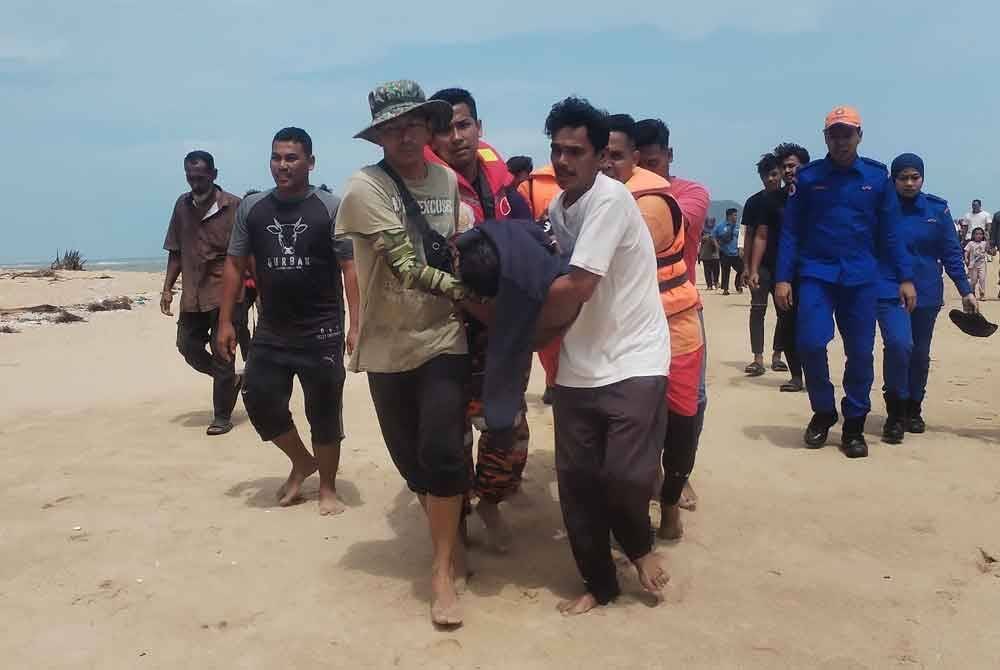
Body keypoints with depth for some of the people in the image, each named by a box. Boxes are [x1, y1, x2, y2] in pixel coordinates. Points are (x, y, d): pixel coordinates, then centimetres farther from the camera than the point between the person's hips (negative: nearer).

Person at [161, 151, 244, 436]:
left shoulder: (233, 206, -7)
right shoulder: (182, 205, 9)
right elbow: (176, 252, 15)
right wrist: (167, 288, 9)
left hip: (225, 293, -5)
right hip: (192, 295, 6)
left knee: (221, 355, -1)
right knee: (188, 345, 6)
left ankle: (222, 417, 13)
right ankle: (231, 380, 30)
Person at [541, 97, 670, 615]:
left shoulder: (610, 197, -15)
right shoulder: (556, 208, 9)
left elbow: (577, 288, -21)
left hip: (633, 362, -7)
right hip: (577, 366, 7)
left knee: (623, 475, -14)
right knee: (575, 479, 6)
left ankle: (640, 546, 21)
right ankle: (598, 584, 25)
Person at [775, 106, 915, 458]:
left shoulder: (877, 176, 6)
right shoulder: (807, 177, 3)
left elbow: (890, 233, 9)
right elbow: (790, 231, 4)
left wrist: (905, 277, 4)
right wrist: (783, 278, -3)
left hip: (862, 278, 1)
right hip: (816, 275, -1)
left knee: (860, 352, 2)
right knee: (811, 343, -13)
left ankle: (853, 425, 17)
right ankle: (823, 412, 11)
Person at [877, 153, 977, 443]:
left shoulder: (937, 209, 2)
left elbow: (950, 253, 6)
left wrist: (965, 290, 3)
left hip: (927, 293, 3)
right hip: (890, 291, -3)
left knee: (920, 354, 11)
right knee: (899, 344, -22)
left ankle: (913, 410, 31)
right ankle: (895, 414, -9)